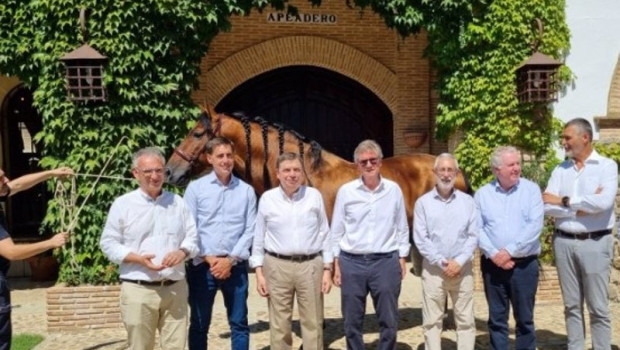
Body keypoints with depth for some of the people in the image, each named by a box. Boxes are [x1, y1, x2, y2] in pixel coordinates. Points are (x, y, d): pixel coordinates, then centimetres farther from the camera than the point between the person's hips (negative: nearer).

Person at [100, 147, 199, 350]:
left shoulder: (177, 202, 9)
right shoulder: (123, 204, 0)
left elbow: (192, 237, 10)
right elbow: (108, 244, -1)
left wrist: (183, 252, -13)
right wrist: (138, 258, -16)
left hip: (175, 288, 3)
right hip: (138, 289, -3)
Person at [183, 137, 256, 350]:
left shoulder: (246, 190, 3)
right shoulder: (195, 188, 0)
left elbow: (250, 230, -1)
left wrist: (231, 259, -10)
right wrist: (209, 258, -10)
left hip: (235, 266, 1)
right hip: (202, 265, -1)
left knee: (239, 323, 11)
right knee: (199, 324, 10)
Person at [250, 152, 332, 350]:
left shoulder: (315, 196, 0)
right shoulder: (267, 198, -1)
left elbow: (325, 234, 4)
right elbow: (259, 238, 4)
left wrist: (327, 270, 1)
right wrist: (259, 273, 0)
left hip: (310, 265, 0)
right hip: (277, 266, 0)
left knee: (313, 324, 9)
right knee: (279, 326, 9)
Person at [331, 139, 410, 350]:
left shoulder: (394, 190, 1)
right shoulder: (346, 191, -1)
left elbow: (402, 228, 7)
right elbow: (336, 231, 4)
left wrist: (402, 259, 4)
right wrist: (336, 264, 2)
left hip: (386, 262, 0)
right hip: (351, 262, 0)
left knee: (389, 321, 8)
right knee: (352, 322, 9)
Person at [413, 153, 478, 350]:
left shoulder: (468, 201, 5)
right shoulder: (423, 202, 0)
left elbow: (474, 236, 0)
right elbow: (420, 239, -4)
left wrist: (459, 262, -12)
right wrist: (441, 262, -12)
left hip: (462, 269, 1)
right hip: (433, 269, -1)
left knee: (465, 320, 7)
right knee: (432, 321, 5)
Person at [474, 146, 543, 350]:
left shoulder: (531, 189, -1)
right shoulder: (482, 194, 3)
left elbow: (535, 225, -10)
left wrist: (509, 251, -15)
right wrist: (493, 254, -14)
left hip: (524, 264, -1)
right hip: (492, 264, 1)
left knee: (524, 318, 8)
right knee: (496, 318, 10)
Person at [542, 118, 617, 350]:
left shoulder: (606, 166, -3)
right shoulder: (560, 170, 8)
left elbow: (604, 202, -19)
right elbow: (547, 207, -3)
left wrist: (565, 201, -11)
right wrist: (582, 207, -13)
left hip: (595, 243, -4)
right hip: (564, 242, 4)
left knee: (598, 307, 2)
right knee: (572, 305, 11)